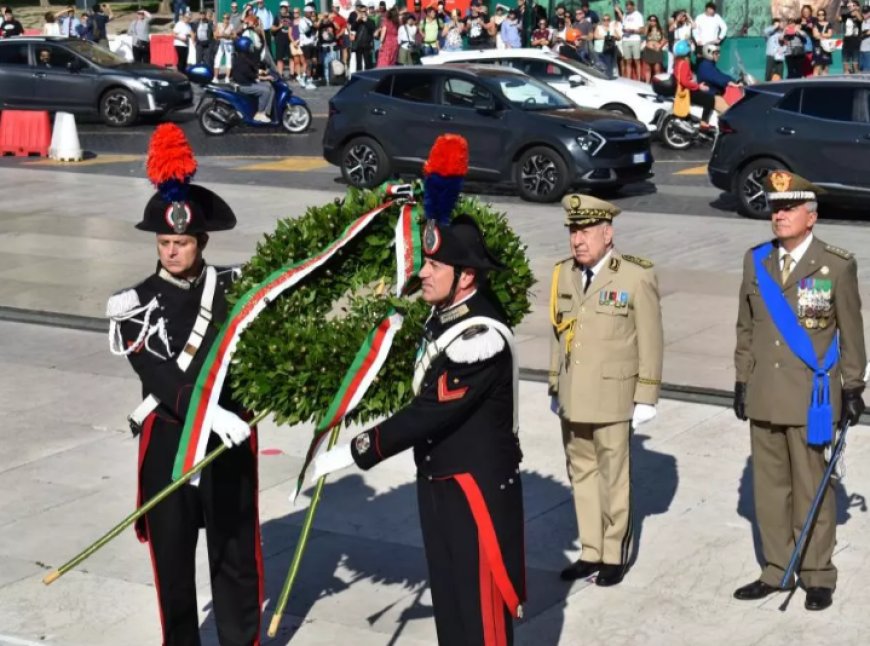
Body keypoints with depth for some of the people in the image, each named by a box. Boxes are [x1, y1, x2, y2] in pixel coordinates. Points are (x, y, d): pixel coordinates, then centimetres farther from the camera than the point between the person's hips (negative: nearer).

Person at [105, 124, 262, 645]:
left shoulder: (236, 287, 1)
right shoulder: (134, 307, -6)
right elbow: (161, 380, -17)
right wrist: (212, 412, -30)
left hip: (231, 442, 1)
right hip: (168, 445, -1)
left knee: (237, 557, 9)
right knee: (172, 559, 10)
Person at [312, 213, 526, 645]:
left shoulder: (481, 335, -25)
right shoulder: (444, 312, 3)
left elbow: (429, 415, -26)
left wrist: (353, 453, -22)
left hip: (478, 487, -9)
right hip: (437, 481, 9)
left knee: (480, 604, 1)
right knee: (448, 597, 18)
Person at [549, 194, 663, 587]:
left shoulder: (636, 277, -9)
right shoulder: (564, 274, 7)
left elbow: (650, 342, -7)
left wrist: (646, 398, -7)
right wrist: (555, 386, 15)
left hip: (613, 399, -5)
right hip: (572, 399, 5)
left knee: (613, 477, 3)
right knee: (581, 474, 12)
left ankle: (615, 555, 17)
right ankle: (591, 551, 23)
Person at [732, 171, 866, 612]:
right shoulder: (756, 261, 6)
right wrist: (742, 380, 10)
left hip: (811, 398, -4)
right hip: (764, 396, 4)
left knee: (811, 487, 3)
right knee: (769, 487, 11)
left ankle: (818, 576, 16)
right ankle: (776, 571, 23)